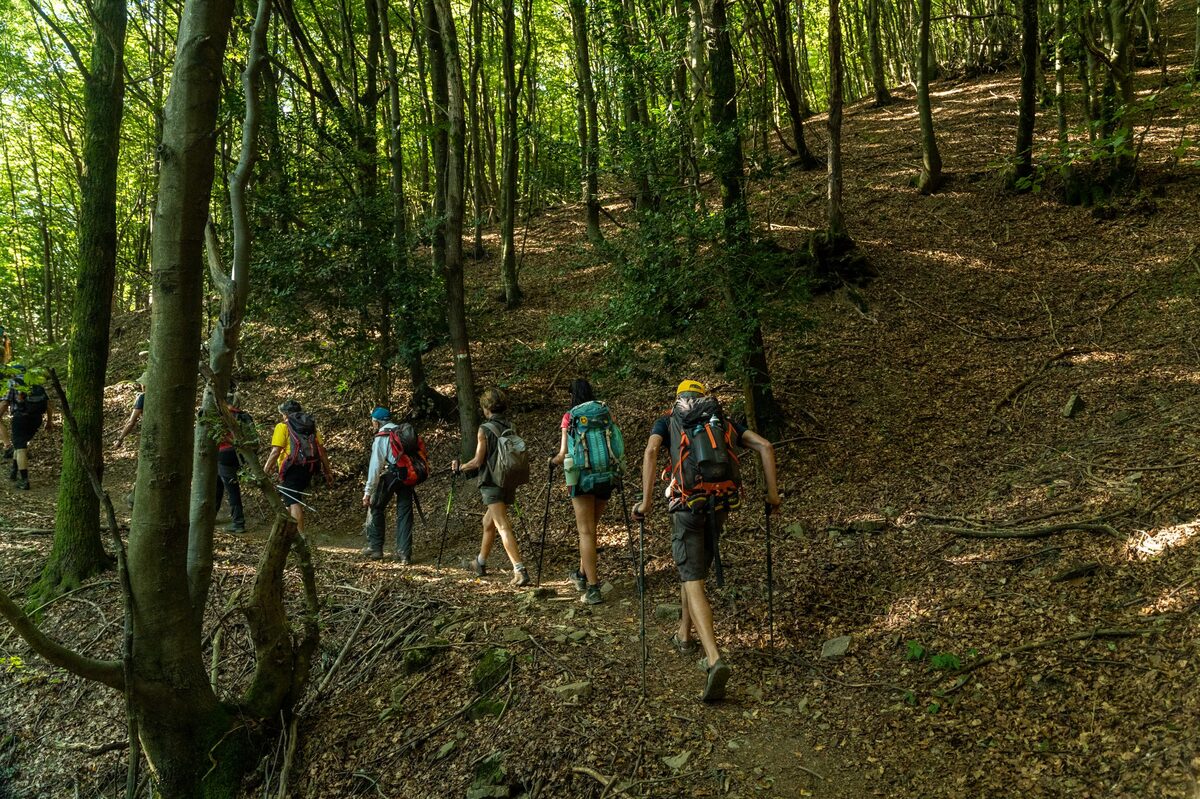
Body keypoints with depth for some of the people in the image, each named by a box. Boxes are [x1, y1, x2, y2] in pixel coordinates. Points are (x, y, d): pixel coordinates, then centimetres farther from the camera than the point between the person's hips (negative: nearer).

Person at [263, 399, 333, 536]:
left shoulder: (283, 427, -2)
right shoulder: (311, 426, 15)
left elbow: (275, 452, -12)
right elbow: (321, 450, 11)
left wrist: (264, 472, -8)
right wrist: (327, 471, 14)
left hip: (292, 469, -7)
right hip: (309, 468, 7)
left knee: (293, 503, -7)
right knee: (297, 499, 21)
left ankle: (300, 535, -13)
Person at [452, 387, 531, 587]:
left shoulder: (485, 430, -10)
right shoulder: (511, 428, 8)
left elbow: (478, 461, -10)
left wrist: (459, 467, 7)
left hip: (492, 484, -7)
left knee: (503, 527, -12)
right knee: (488, 522, 22)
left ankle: (520, 571, -22)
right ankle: (480, 563, 37)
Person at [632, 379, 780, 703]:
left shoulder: (667, 421, 12)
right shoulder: (723, 421, 21)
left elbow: (651, 451, -11)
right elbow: (765, 446, 10)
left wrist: (646, 500, -12)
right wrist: (772, 492, 11)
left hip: (686, 506, -4)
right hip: (718, 506, 4)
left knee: (694, 583, -9)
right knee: (694, 569, 27)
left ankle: (714, 661, -26)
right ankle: (685, 635, 42)